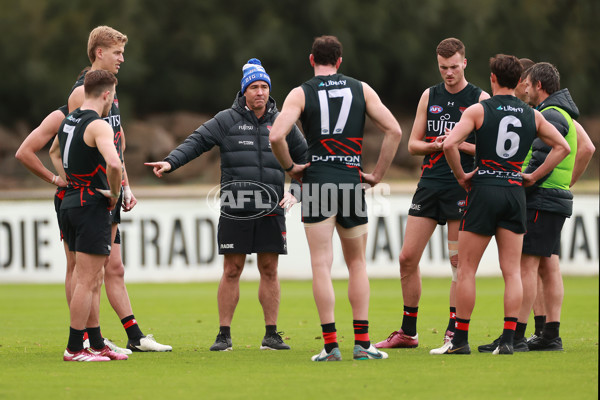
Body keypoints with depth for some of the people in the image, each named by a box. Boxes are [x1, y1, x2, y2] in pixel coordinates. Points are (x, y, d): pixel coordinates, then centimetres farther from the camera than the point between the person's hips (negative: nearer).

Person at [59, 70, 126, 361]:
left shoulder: (67, 122, 13)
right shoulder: (97, 126, -15)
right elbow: (114, 163, -31)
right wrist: (114, 193, -14)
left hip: (69, 203, 9)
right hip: (92, 207, -9)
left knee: (93, 280, 14)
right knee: (87, 280, -6)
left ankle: (95, 344, 17)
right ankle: (74, 348, -6)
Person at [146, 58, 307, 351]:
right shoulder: (226, 121, 4)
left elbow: (305, 158, 20)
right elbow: (196, 142, -3)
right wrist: (170, 162, -19)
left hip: (271, 211, 2)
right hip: (235, 212, -2)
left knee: (269, 270, 4)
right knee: (231, 271, -1)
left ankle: (271, 335, 9)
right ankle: (224, 335, 3)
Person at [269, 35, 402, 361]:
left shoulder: (301, 93, 1)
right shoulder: (361, 89, 8)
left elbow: (276, 136, -12)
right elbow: (394, 130, 2)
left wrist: (290, 167, 4)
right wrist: (377, 174, 8)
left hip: (317, 180, -2)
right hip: (352, 182, 2)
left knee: (321, 265, -1)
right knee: (357, 264, 13)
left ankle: (331, 345, -7)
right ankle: (362, 343, 7)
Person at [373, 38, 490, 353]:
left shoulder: (480, 99, 0)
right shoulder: (429, 96, 12)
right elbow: (413, 144, 13)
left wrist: (461, 144, -18)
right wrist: (435, 145, -7)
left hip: (462, 186, -4)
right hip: (430, 182, 4)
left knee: (459, 261, -4)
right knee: (408, 258, 2)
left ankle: (455, 332, 3)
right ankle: (408, 332, 12)